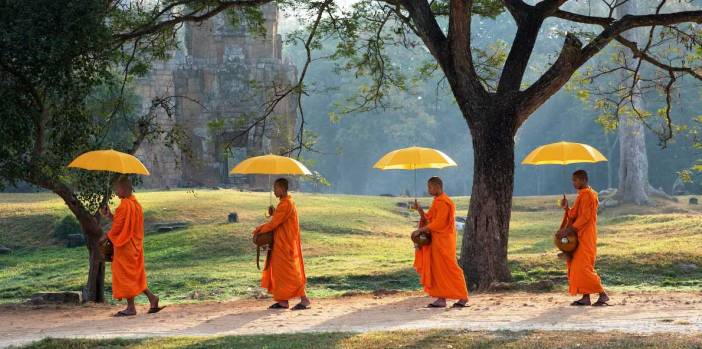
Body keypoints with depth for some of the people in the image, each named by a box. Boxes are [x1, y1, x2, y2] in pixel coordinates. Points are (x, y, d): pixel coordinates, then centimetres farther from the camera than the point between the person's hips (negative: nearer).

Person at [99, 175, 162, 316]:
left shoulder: (124, 205, -19)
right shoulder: (135, 204, 10)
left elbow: (118, 227, -19)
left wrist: (105, 237, -6)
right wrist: (110, 215, 12)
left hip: (125, 247, -9)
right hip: (134, 245, 9)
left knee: (125, 276, -1)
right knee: (135, 276, 16)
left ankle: (131, 307, 2)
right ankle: (152, 298, 8)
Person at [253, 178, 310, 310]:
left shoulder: (286, 204, -19)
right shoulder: (285, 202, 14)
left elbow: (274, 223, -19)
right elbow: (276, 221, 17)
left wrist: (259, 230, -7)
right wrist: (262, 227, 4)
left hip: (286, 244, -10)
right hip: (281, 243, 10)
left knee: (289, 271, -7)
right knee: (279, 271, 11)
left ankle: (304, 299, -6)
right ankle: (283, 301, 13)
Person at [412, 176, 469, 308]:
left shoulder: (443, 202, -15)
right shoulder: (437, 202, 16)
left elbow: (438, 223, -21)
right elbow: (428, 219, 14)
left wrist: (420, 230, -18)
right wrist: (420, 210, -1)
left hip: (443, 241, -10)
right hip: (436, 241, 10)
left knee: (448, 269, -7)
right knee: (436, 269, 6)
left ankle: (463, 297, -2)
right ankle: (441, 298, 6)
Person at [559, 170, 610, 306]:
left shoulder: (587, 194, -13)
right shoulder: (581, 195, 18)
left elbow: (585, 217, -21)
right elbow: (575, 215, 18)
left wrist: (569, 229, -22)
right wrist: (567, 208, 3)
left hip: (585, 237, -10)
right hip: (579, 236, 10)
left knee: (583, 267, -13)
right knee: (576, 266, 7)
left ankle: (602, 294, -10)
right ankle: (585, 297, 7)